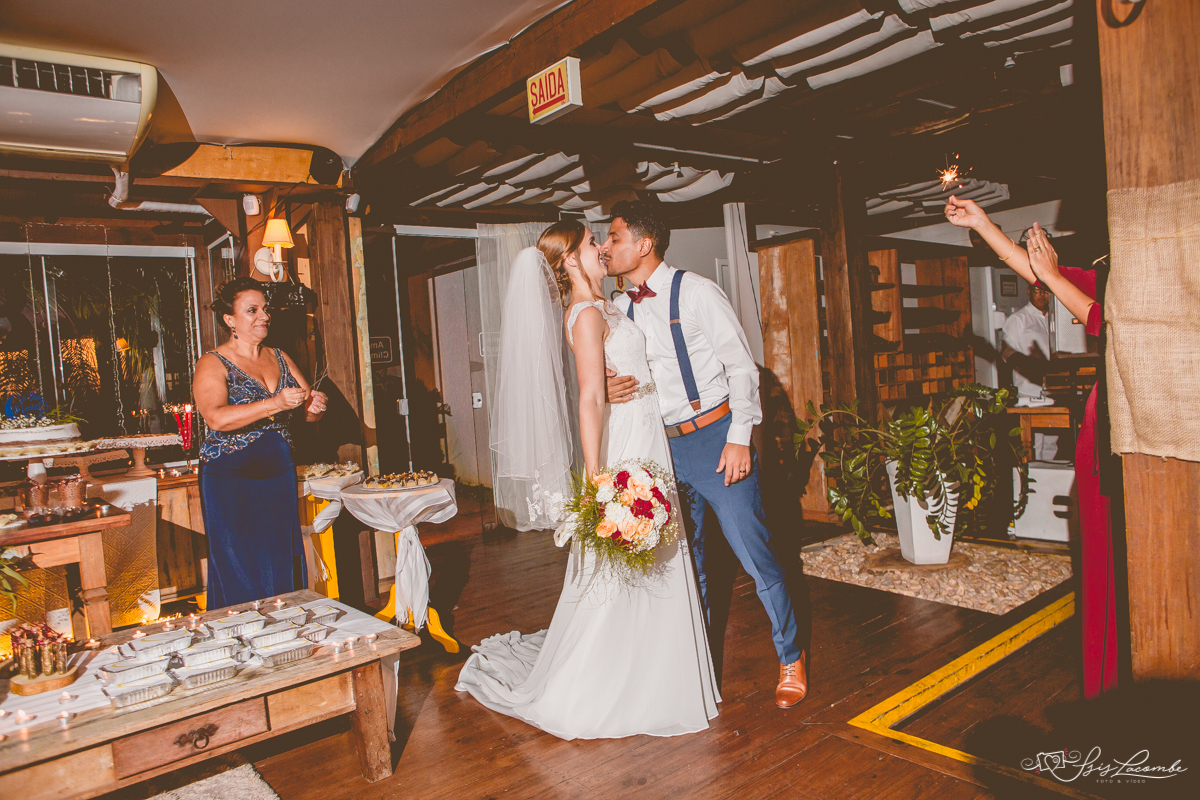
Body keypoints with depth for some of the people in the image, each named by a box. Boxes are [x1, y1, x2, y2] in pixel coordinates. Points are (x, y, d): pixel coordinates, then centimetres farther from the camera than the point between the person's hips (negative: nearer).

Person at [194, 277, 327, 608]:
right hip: (231, 482, -5)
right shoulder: (213, 364, -5)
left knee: (284, 566, 8)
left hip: (279, 475, 5)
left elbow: (309, 411, 10)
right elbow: (216, 418, -22)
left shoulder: (280, 358, 12)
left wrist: (315, 406, -14)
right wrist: (276, 403, -31)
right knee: (241, 575, 0)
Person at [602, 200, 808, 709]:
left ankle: (790, 658, 20)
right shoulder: (621, 310, 9)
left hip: (715, 436, -5)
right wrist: (608, 389, -9)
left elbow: (741, 366, -8)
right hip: (664, 444, 6)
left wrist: (739, 438, -14)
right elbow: (620, 376, 15)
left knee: (754, 552, -1)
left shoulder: (694, 291, -7)